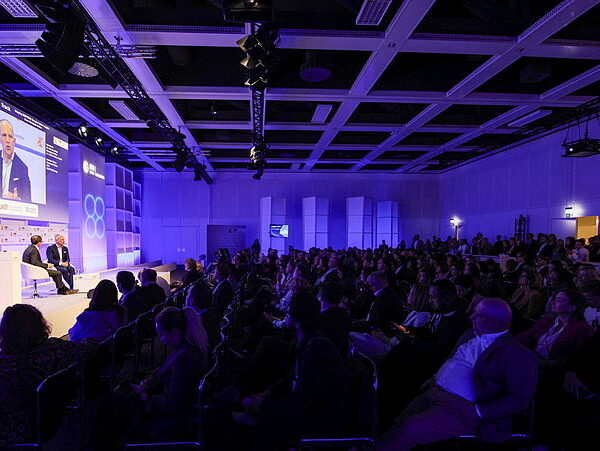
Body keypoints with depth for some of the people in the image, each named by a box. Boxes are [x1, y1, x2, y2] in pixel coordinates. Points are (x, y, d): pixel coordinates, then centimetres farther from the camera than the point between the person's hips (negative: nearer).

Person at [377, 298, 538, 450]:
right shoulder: (470, 336, 14)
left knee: (410, 429, -20)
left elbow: (519, 399, -12)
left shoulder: (516, 355, -8)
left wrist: (477, 412, -17)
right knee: (399, 424, -6)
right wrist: (433, 379, 9)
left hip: (462, 408, -7)